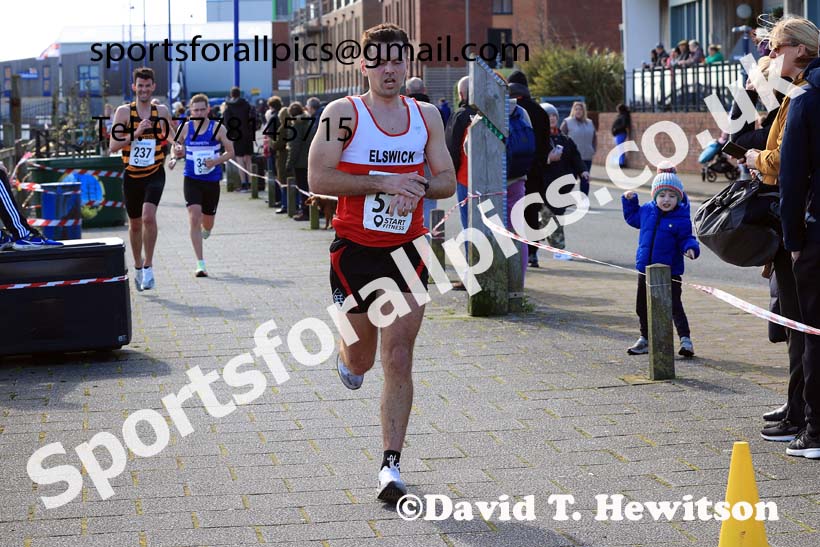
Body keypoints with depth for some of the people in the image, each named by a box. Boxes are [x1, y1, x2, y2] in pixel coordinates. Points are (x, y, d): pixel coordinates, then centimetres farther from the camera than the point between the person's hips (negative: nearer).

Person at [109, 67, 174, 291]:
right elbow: (113, 146, -10)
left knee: (149, 216, -23)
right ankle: (138, 267, 32)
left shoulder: (162, 111, 1)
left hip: (155, 174, -1)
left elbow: (171, 138, 18)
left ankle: (148, 266, -11)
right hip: (132, 175, 1)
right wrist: (136, 133, -22)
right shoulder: (124, 111, -4)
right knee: (135, 223, 13)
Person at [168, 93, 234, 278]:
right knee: (194, 218, -15)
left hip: (212, 180, 0)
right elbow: (177, 148, 16)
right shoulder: (185, 128, 1)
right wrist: (178, 153, -7)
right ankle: (200, 264, -12)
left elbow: (230, 152, 0)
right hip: (191, 180, 0)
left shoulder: (218, 128, -4)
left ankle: (206, 230, 53)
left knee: (207, 223, 12)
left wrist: (216, 161, -17)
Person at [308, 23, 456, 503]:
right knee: (362, 360, 10)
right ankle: (347, 357, 49)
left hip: (407, 251, 2)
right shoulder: (343, 113, -6)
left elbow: (448, 181, 9)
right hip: (355, 249, -2)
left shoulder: (427, 116, 6)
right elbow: (319, 179, -14)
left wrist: (418, 186, -13)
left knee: (398, 360, -5)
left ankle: (391, 464, -1)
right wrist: (383, 182, -20)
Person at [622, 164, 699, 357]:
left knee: (674, 306, -6)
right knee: (643, 307, 15)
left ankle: (685, 339, 1)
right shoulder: (647, 211, 3)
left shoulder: (681, 218, -12)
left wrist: (691, 248, -29)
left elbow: (686, 239, -9)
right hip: (645, 269, 6)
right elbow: (632, 217, 22)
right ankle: (645, 339, 30)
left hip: (670, 270, -6)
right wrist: (629, 201, 11)